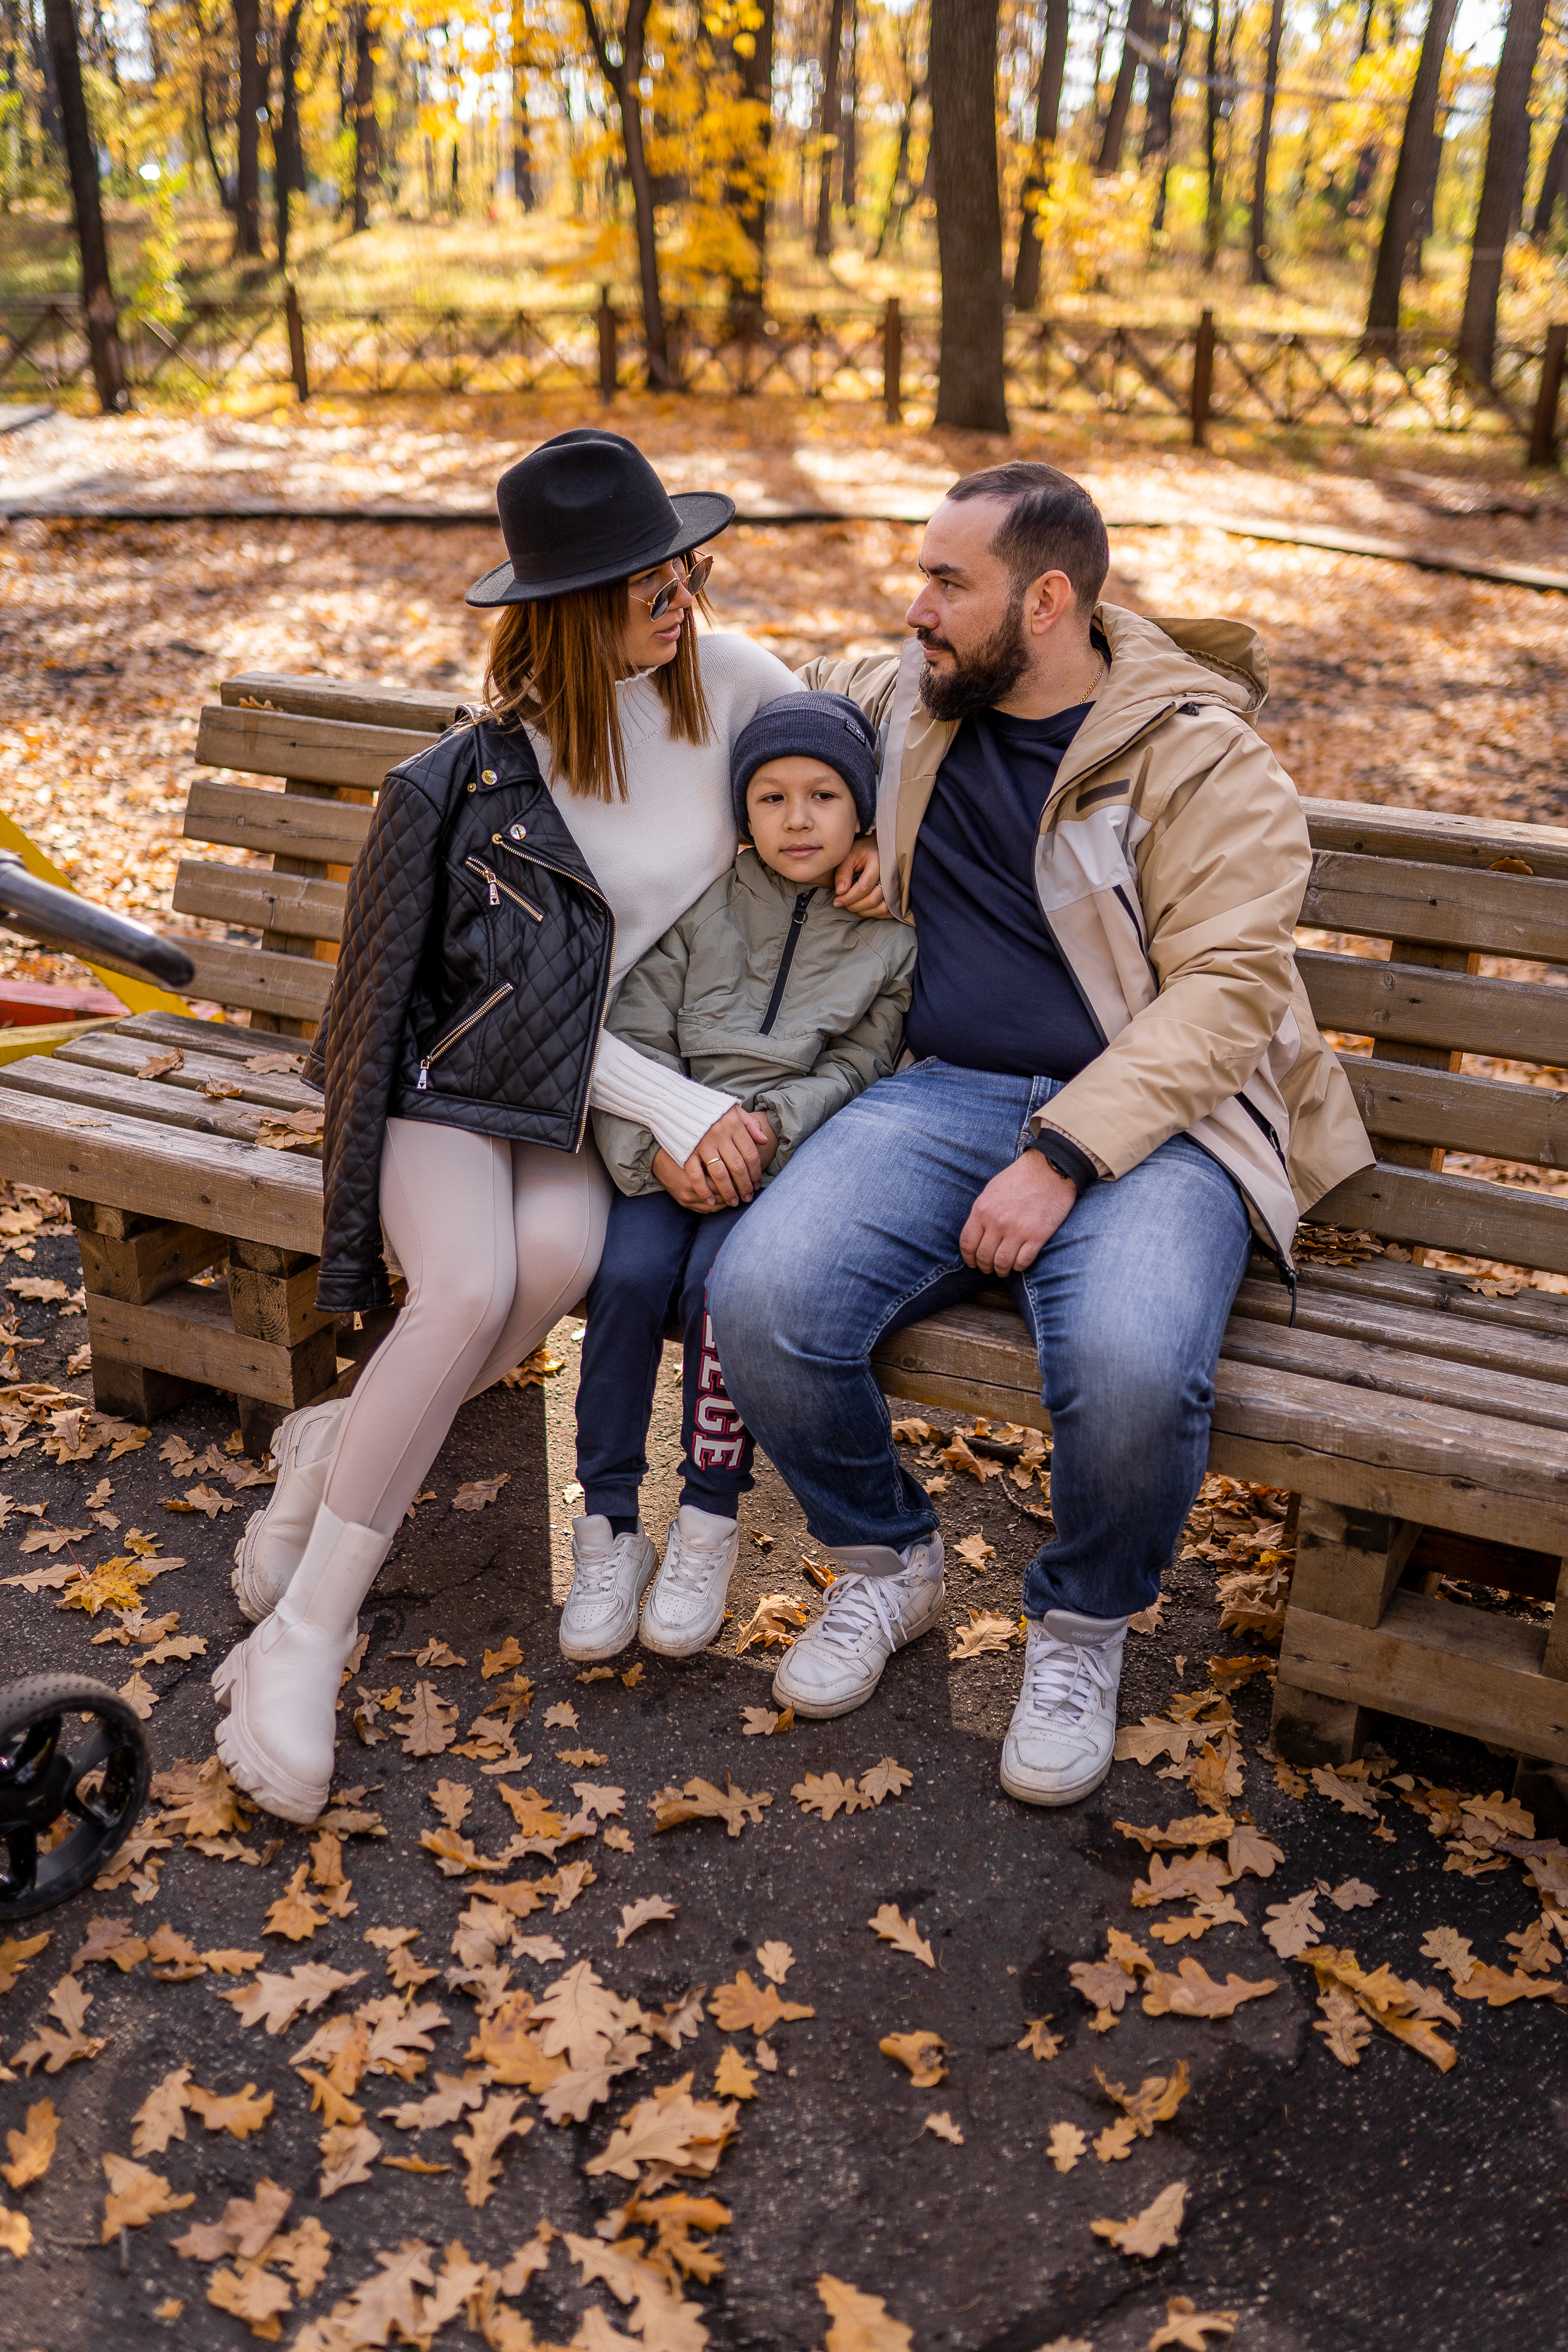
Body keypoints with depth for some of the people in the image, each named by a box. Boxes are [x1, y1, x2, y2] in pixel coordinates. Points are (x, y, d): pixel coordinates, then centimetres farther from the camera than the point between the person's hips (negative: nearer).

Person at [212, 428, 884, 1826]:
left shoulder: (724, 677, -1)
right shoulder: (491, 772, -11)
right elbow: (517, 996, -12)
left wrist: (878, 838, -5)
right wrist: (679, 1106, -23)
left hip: (603, 1086, 3)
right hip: (462, 1072, -3)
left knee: (564, 1254, -32)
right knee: (474, 1285, -31)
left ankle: (343, 1450, -8)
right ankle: (305, 1633, -17)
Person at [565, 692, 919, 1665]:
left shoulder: (892, 936, 3)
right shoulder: (700, 909, 6)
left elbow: (857, 1069, -4)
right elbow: (637, 1037, 1)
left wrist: (764, 1128, -20)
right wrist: (658, 1144, -16)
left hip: (795, 1157, -2)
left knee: (720, 1283, -28)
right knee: (630, 1274, -24)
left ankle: (710, 1526, -7)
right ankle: (609, 1528, -9)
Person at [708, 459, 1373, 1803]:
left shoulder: (1202, 760, -2)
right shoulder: (905, 702, 15)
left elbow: (1226, 986, -11)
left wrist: (1063, 1157, -21)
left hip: (1146, 1118, -4)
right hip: (946, 1095, 4)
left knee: (1133, 1373, -34)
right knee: (762, 1297, -24)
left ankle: (1083, 1625, 2)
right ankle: (888, 1561, 8)